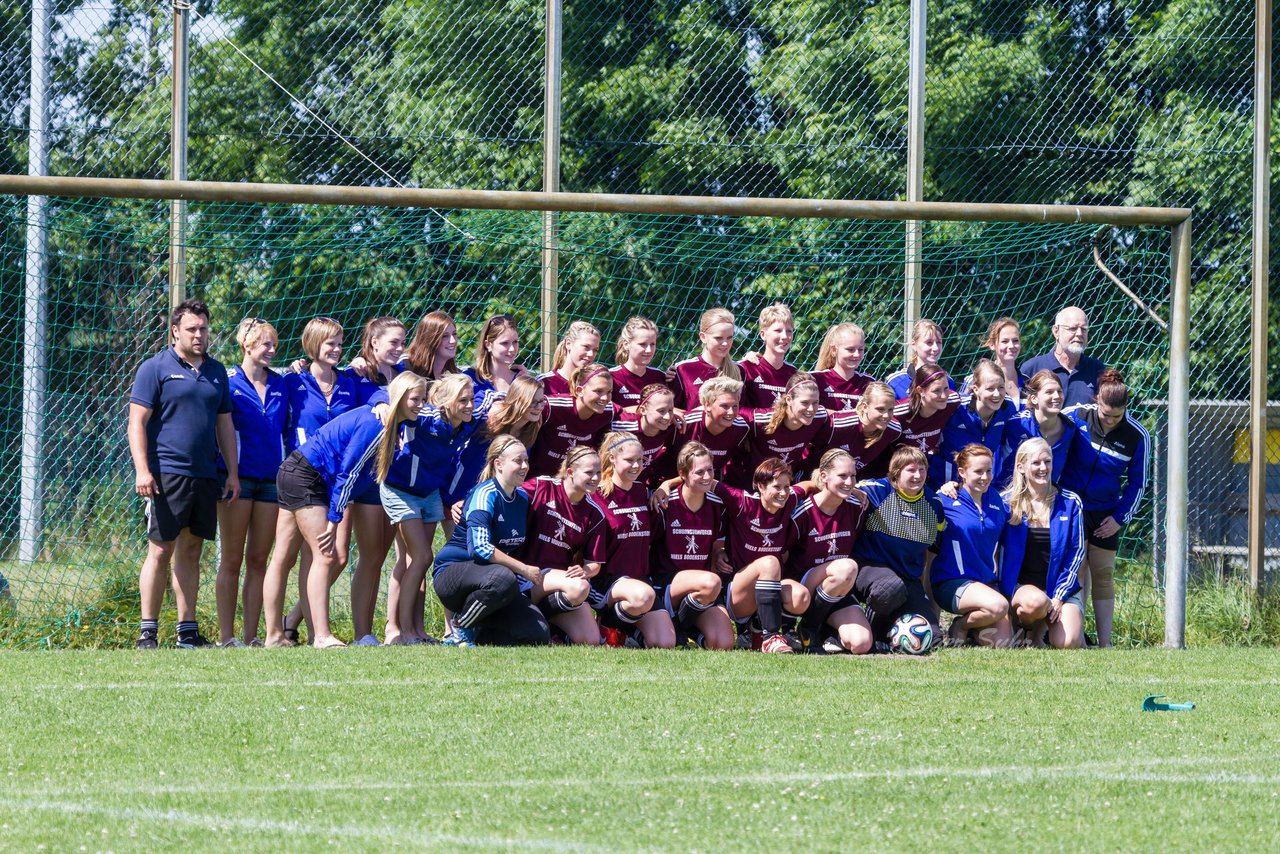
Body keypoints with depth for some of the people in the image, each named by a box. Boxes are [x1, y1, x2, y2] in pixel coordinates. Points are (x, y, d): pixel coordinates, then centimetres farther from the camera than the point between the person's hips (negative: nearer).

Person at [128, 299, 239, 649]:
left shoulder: (216, 372, 16)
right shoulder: (155, 368, -2)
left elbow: (225, 425, 21)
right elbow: (137, 422, -6)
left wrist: (233, 473, 16)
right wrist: (142, 469, -15)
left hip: (205, 475, 6)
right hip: (166, 473, -6)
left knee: (191, 553, 9)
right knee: (160, 552, -6)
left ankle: (188, 631, 13)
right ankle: (147, 632, -2)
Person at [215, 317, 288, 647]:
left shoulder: (281, 385, 11)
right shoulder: (228, 382, -2)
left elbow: (286, 430, 18)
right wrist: (226, 476, -8)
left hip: (271, 479, 4)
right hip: (238, 478, -4)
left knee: (258, 560, 5)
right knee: (232, 560, -2)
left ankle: (251, 636, 7)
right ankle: (226, 637, -1)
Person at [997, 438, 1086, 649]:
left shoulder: (1070, 503, 2)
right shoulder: (1007, 503, 0)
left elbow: (1076, 552, 2)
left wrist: (1059, 597, -7)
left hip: (1061, 586, 1)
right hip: (1020, 586, -1)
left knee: (1066, 644, -23)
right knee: (1036, 601, -38)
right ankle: (1034, 631, -1)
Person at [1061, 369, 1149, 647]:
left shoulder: (1137, 436, -9)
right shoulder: (1074, 416, -12)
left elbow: (1137, 483, 2)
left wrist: (1120, 518, -3)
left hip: (1106, 514, 1)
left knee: (1103, 575, 4)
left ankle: (1105, 643, 8)